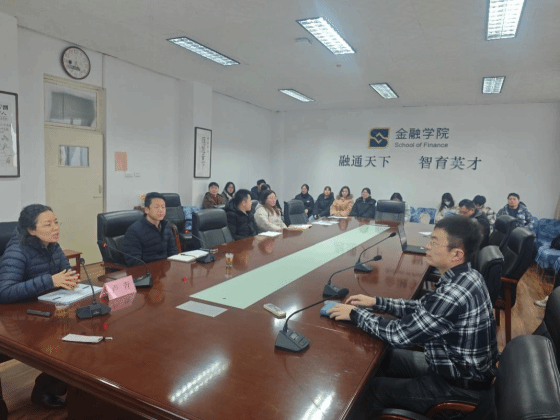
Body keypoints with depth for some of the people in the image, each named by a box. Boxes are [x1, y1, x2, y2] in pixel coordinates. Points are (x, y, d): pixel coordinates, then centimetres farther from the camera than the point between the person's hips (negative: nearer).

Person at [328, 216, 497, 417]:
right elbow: (422, 308, 7)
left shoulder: (454, 293, -34)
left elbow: (399, 334, -27)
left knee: (370, 389, 1)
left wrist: (356, 314, -15)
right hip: (465, 368, 8)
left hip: (460, 385, -8)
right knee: (384, 357, 16)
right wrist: (376, 302, 0)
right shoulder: (465, 276, -4)